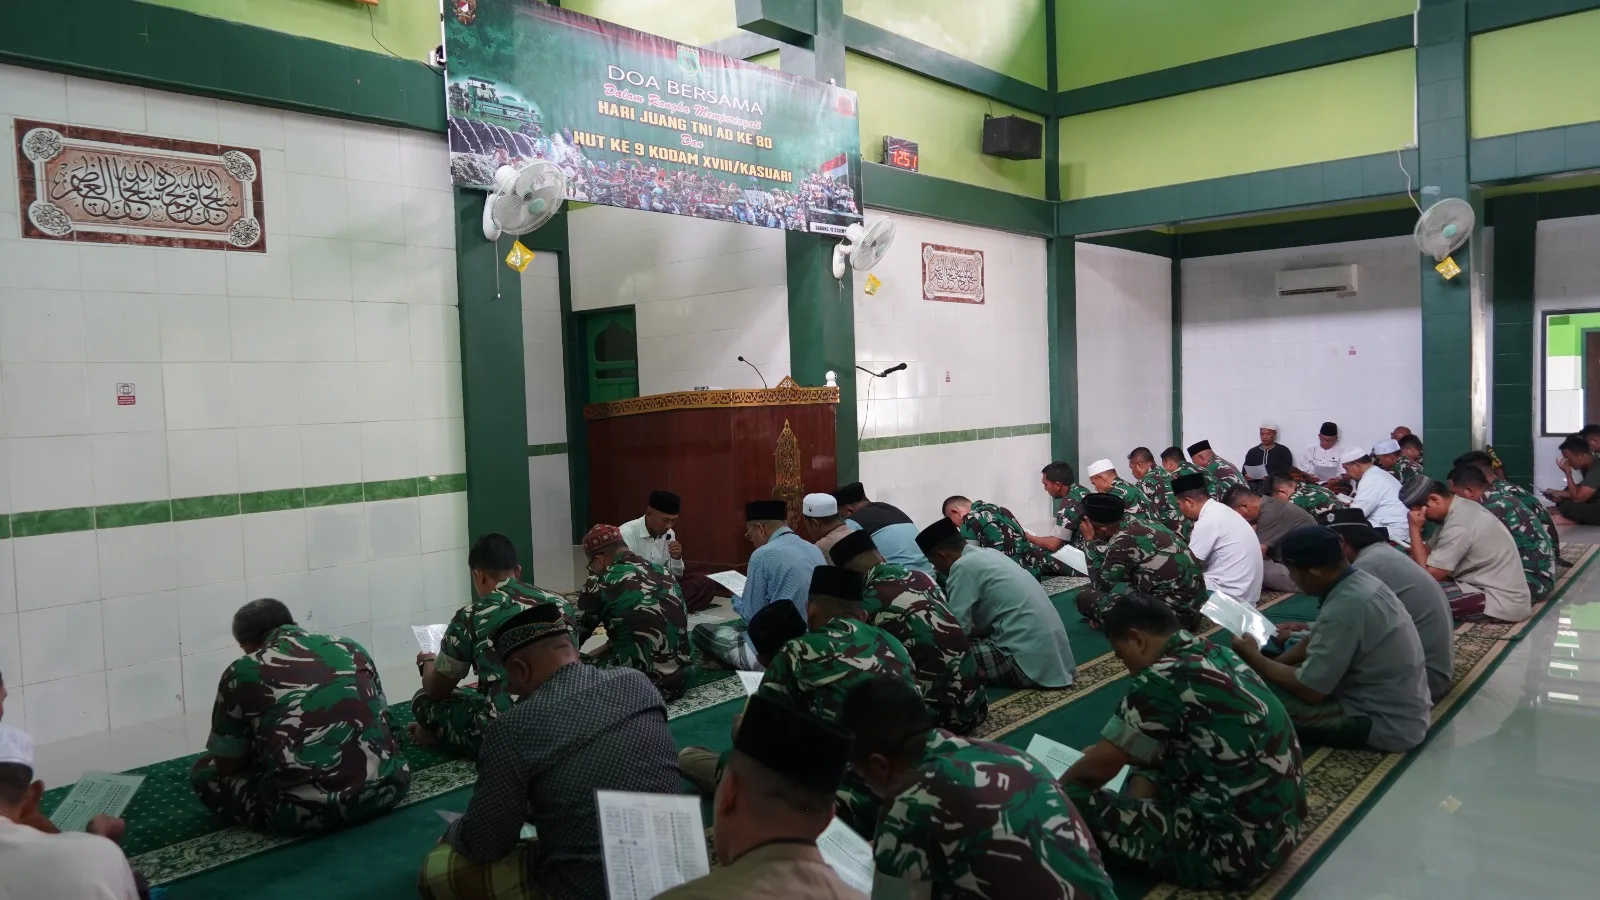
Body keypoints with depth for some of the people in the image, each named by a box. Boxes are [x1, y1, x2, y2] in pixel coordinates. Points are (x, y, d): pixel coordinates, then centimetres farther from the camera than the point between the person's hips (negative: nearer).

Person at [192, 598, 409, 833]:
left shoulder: (242, 672, 5)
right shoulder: (350, 648, 15)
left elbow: (224, 762, 10)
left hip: (304, 812, -4)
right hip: (384, 789, 4)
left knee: (204, 773, 19)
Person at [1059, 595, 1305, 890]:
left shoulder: (1163, 679, -18)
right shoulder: (1216, 655, 7)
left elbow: (1098, 769, -8)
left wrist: (1057, 789, 9)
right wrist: (1113, 749, 17)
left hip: (1234, 849, -9)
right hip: (1282, 829, 9)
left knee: (1074, 802, -10)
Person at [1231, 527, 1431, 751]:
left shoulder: (1343, 608, -29)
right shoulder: (1360, 581, 1)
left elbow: (1309, 689, -23)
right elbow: (1316, 642, 15)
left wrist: (1254, 658, -9)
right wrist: (1267, 664, 5)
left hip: (1389, 725, -9)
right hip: (1404, 709, 9)